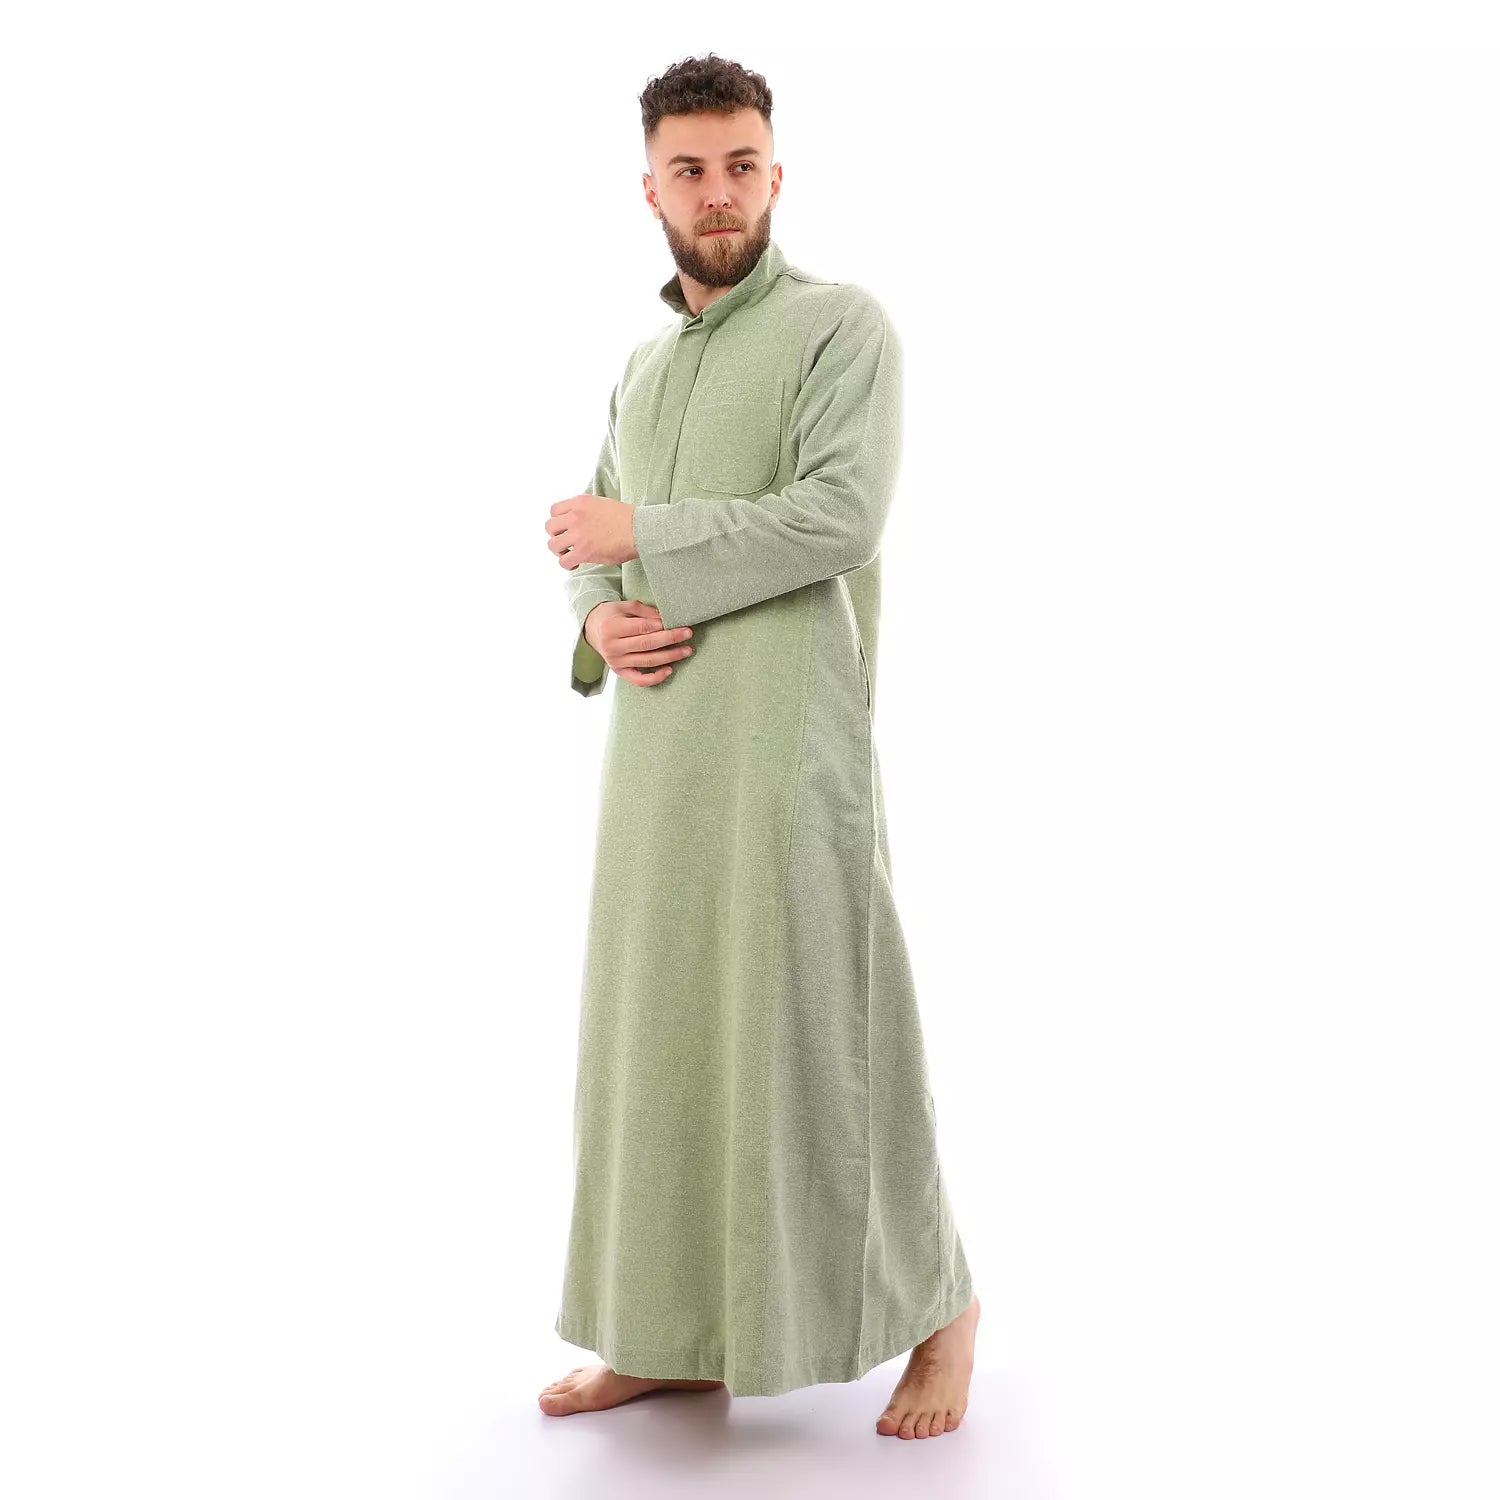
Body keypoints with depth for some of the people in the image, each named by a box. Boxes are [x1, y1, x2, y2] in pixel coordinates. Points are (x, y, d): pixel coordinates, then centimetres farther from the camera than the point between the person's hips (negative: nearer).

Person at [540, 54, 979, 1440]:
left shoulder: (845, 325, -3)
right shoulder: (645, 370, 19)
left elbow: (840, 520, -17)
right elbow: (594, 548, 20)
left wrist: (642, 531, -12)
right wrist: (601, 624, -4)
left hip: (791, 740, -7)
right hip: (658, 744, 7)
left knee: (823, 1027, -4)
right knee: (660, 1023, 7)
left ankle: (936, 1297, 17)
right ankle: (678, 1338, 19)